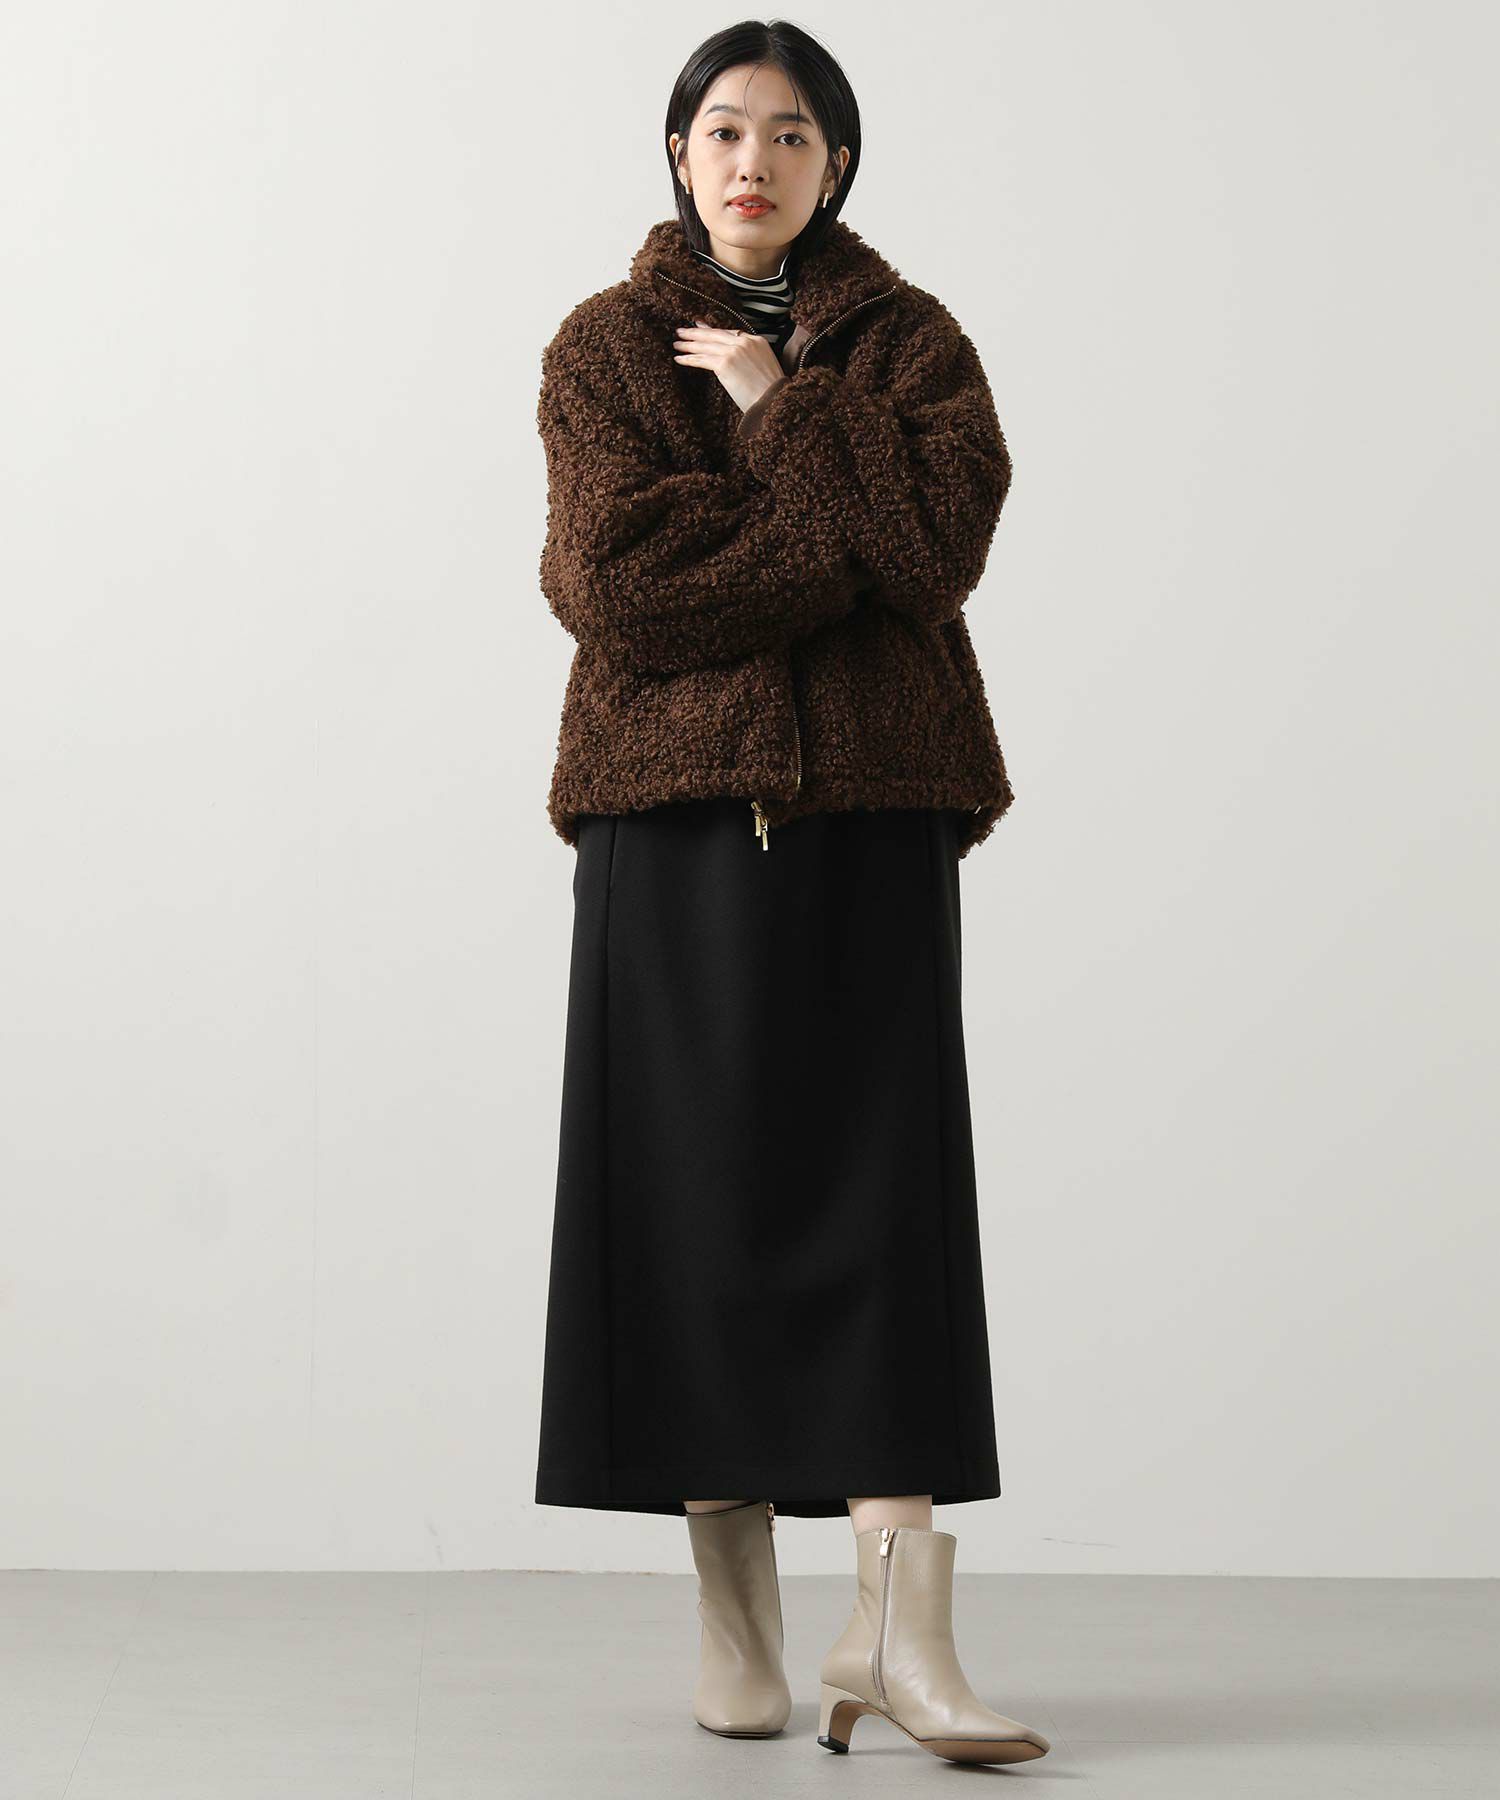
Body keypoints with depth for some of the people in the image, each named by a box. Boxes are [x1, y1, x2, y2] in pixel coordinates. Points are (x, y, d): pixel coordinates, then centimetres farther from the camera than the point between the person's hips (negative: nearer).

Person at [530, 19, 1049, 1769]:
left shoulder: (910, 338, 11)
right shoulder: (604, 345, 8)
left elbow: (944, 531, -8)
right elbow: (614, 576, -8)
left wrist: (778, 406, -7)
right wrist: (849, 534, -10)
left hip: (869, 808, 0)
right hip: (674, 805, 0)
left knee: (886, 1181, -9)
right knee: (699, 1186, -1)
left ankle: (897, 1611, -14)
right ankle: (733, 1610, 6)